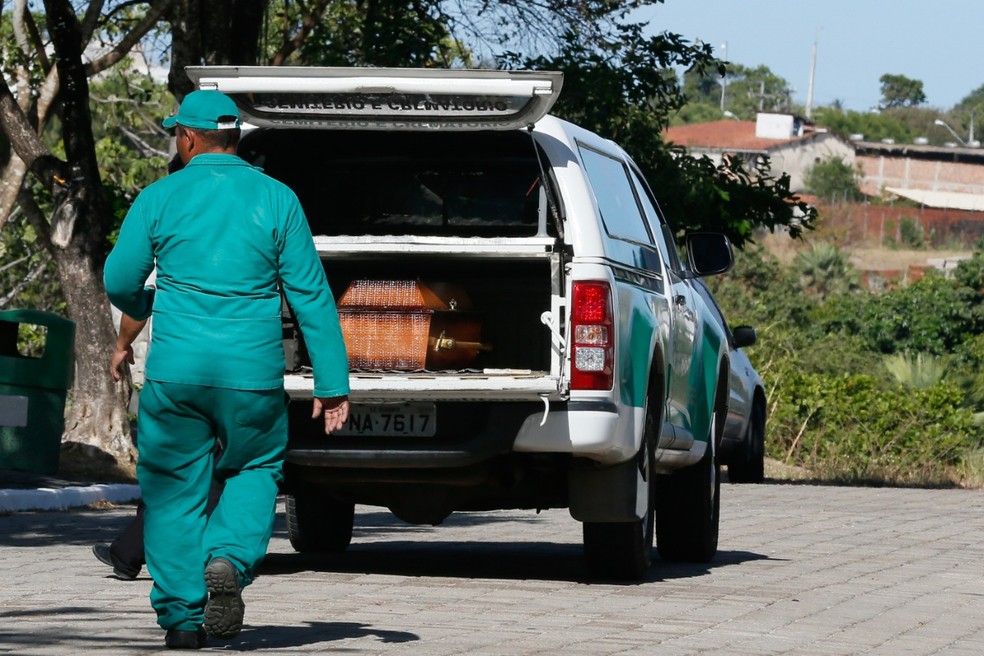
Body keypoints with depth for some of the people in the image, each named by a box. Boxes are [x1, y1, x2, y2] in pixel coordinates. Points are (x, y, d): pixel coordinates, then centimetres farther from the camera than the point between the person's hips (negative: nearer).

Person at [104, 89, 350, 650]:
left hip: (175, 370, -1)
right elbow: (312, 294, -1)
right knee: (256, 469, 20)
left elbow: (120, 282, 5)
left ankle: (182, 616, 5)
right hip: (254, 373, 1)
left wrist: (128, 337, 27)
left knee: (175, 487, 9)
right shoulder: (276, 199, 1)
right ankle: (229, 561, -7)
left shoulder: (160, 199, -1)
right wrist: (333, 382, 2)